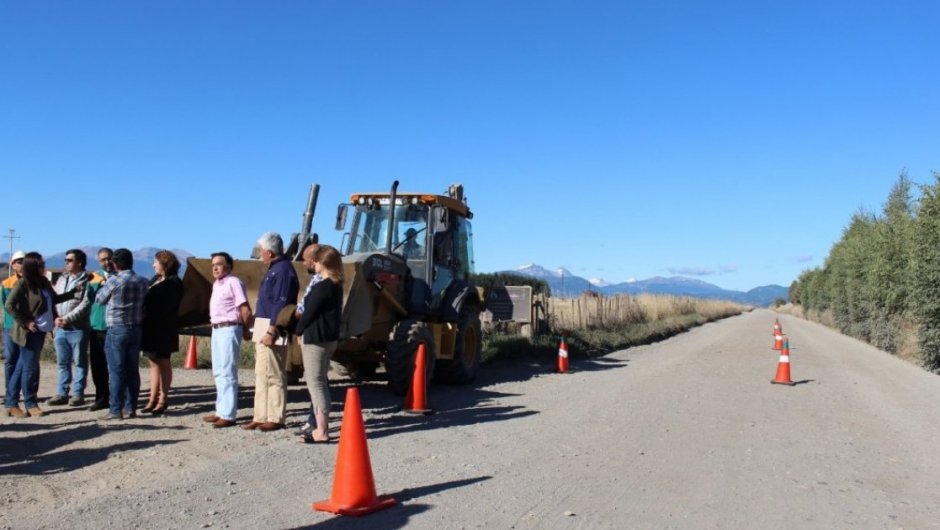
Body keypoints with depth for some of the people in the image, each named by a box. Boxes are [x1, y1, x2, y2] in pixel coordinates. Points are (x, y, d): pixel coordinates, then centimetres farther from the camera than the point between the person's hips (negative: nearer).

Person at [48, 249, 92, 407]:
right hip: (60, 328, 7)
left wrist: (67, 319, -16)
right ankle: (62, 394, 19)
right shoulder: (62, 279, 14)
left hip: (78, 328, -7)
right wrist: (56, 318, -2)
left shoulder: (86, 281, -8)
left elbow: (85, 305, -15)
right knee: (62, 363, 12)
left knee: (80, 362, 3)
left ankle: (78, 394, 9)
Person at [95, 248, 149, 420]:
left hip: (117, 329, -5)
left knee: (116, 370, -1)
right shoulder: (143, 282, 3)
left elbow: (99, 299, 3)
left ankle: (116, 410, 1)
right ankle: (131, 408, 12)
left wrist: (104, 285, 21)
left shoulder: (114, 280, -11)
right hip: (136, 329, 5)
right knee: (132, 370, 8)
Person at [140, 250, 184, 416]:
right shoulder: (155, 279, 15)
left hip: (163, 329, -7)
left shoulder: (174, 282, -9)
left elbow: (166, 306, -17)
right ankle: (153, 399, 15)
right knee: (154, 363, 10)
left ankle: (162, 400, 7)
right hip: (150, 327, 7)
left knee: (163, 363, 1)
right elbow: (148, 299, 12)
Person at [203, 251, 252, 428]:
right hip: (217, 329, 10)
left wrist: (246, 331, -8)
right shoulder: (216, 284, 16)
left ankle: (228, 415, -5)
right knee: (218, 372, 15)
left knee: (227, 373, -8)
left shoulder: (233, 282, -13)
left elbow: (246, 310, -16)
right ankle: (221, 411, 25)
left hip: (229, 330, -10)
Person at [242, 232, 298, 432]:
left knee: (273, 375, -4)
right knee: (262, 374, 13)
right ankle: (261, 416, 19)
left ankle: (275, 418, 3)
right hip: (264, 328, 10)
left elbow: (281, 304, -21)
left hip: (272, 330, -10)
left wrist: (271, 331, -23)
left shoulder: (283, 270, -15)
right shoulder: (275, 269, 17)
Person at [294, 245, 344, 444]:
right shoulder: (335, 285, 11)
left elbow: (309, 313, -14)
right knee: (320, 382, 16)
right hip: (329, 338, 9)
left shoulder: (321, 287, -18)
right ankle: (322, 426, 23)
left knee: (315, 383, -5)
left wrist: (298, 331, 2)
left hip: (316, 339, -9)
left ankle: (321, 431, -4)